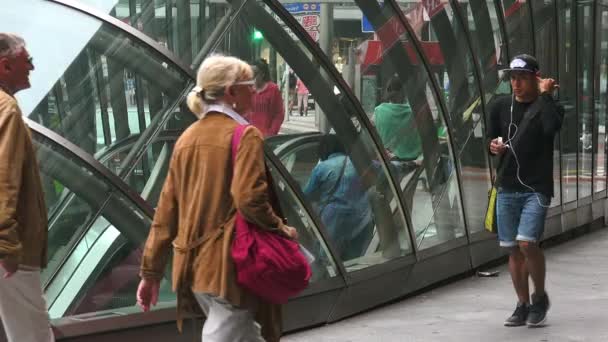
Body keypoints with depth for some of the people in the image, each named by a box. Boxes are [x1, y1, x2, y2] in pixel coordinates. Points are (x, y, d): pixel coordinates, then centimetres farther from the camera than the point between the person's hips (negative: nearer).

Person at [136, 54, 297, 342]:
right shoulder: (245, 135, -9)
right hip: (230, 265, -7)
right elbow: (249, 198, -23)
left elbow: (166, 210, 10)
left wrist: (151, 272, 12)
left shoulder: (187, 138, 11)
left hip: (193, 265, 8)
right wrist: (280, 228, -5)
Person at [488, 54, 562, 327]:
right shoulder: (501, 106, 9)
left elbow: (552, 126, -26)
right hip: (507, 189, 5)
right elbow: (492, 139, 19)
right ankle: (523, 305, 19)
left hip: (537, 189, -4)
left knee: (527, 243, -17)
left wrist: (545, 94, -16)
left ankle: (540, 296, 6)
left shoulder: (548, 106, -3)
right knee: (513, 249, 7)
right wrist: (494, 146, -3)